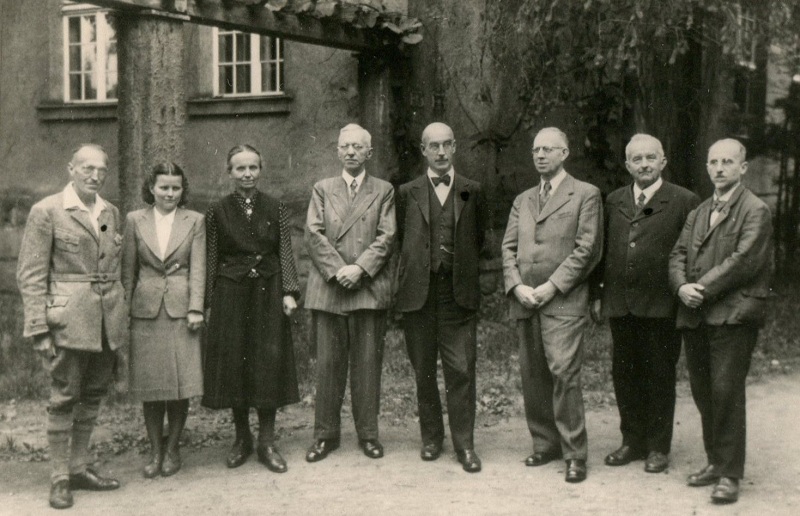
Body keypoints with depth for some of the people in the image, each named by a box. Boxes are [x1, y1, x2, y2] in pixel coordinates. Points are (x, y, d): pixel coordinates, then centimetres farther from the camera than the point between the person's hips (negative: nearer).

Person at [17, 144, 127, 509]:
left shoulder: (111, 213, 13)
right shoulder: (47, 212, -4)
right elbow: (30, 276, -7)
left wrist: (121, 321, 14)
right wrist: (39, 329, -12)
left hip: (108, 322, 6)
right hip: (68, 320, -6)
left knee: (93, 396, 11)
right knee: (64, 399, -1)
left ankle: (80, 468, 23)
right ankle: (60, 479, 9)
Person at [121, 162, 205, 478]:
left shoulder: (194, 221, 6)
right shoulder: (135, 220, 7)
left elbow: (198, 269, 1)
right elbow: (128, 270, 8)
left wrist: (195, 308, -7)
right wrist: (125, 308, 3)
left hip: (181, 308, 0)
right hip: (145, 310, 1)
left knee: (181, 382, 0)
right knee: (149, 384, 3)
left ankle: (173, 449, 15)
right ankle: (155, 451, 15)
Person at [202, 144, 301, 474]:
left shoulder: (275, 209, 4)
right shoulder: (217, 212, 2)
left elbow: (286, 252, 3)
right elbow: (211, 259, 3)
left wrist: (289, 292, -7)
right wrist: (209, 302, -1)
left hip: (268, 291, 0)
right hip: (231, 294, 0)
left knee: (270, 365, 1)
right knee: (233, 363, 3)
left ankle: (266, 443, 9)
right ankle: (241, 438, 18)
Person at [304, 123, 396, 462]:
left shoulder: (383, 191, 11)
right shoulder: (322, 190, 14)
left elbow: (387, 237, 1)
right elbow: (314, 234, 3)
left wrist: (360, 268, -13)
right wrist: (337, 270, -11)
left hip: (370, 288, -1)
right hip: (328, 289, 1)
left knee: (368, 364, 2)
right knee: (327, 364, 3)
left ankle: (368, 434, 12)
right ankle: (325, 434, 11)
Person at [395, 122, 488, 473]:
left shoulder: (471, 192, 9)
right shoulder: (408, 193, 9)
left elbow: (479, 236, 16)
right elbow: (401, 238, 15)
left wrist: (463, 266, 10)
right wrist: (413, 269, 8)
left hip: (458, 292, -1)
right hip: (418, 291, 1)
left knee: (461, 369, -5)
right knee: (423, 370, 6)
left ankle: (464, 444, 2)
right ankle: (431, 438, 18)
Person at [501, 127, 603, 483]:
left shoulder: (585, 195, 3)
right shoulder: (522, 200, 20)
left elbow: (587, 249, -6)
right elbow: (508, 248, 14)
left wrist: (551, 286, -12)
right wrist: (517, 286, -4)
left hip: (563, 300, -5)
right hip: (524, 301, 6)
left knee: (563, 373, -14)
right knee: (532, 376, 6)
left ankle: (574, 454, -6)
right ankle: (545, 443, 17)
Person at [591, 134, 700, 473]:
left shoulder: (684, 202, -3)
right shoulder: (613, 202, 12)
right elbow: (602, 251, 14)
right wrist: (598, 295, 10)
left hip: (661, 307, -4)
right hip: (620, 305, 4)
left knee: (660, 377, 5)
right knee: (624, 375, 10)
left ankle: (659, 447, 17)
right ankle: (632, 441, 24)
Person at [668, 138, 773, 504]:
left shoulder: (755, 211, -4)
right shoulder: (698, 213, 19)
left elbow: (744, 261, -14)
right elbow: (678, 254, 12)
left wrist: (704, 290, -14)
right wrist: (682, 287, -8)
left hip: (733, 315, -7)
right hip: (695, 316, 7)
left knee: (726, 392, -9)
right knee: (702, 392, 10)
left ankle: (730, 474, -2)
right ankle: (716, 462, 22)